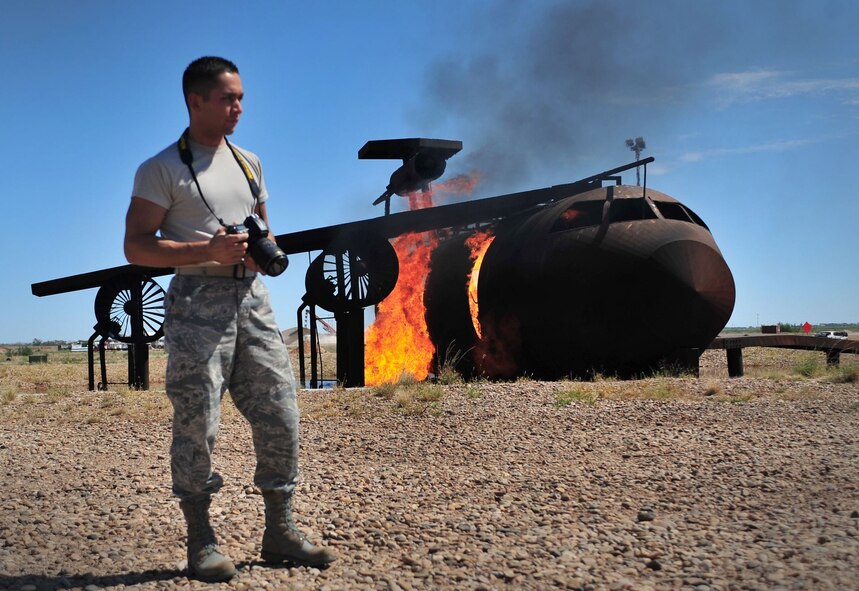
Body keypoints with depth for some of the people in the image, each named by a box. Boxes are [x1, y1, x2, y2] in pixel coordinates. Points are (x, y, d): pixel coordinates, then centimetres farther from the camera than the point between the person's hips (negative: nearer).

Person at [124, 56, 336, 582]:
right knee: (197, 425, -4)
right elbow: (136, 247, -8)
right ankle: (201, 542, 9)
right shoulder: (161, 169, -2)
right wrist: (208, 250, -19)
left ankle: (280, 532, 16)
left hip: (252, 298, 6)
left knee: (281, 418, 3)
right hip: (198, 304, -6)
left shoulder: (248, 162, 18)